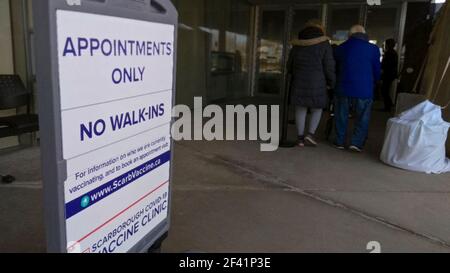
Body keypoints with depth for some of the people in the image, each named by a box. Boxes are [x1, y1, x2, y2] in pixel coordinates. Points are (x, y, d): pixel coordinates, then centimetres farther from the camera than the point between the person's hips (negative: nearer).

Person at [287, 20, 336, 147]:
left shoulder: (297, 45, 9)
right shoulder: (324, 45, -2)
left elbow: (290, 65, 15)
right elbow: (329, 67, -6)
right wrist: (332, 83, 6)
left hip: (299, 82, 3)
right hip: (317, 83, -3)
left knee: (300, 110, 8)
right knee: (317, 109, 12)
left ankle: (301, 137, 10)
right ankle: (310, 133, 0)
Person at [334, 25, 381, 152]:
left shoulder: (341, 48, 6)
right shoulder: (373, 49, -1)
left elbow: (335, 69, 15)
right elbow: (377, 72, 4)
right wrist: (372, 83, 22)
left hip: (343, 88, 2)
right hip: (364, 89, -2)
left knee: (341, 116, 12)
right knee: (363, 118, 7)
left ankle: (339, 142, 16)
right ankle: (357, 142, 1)